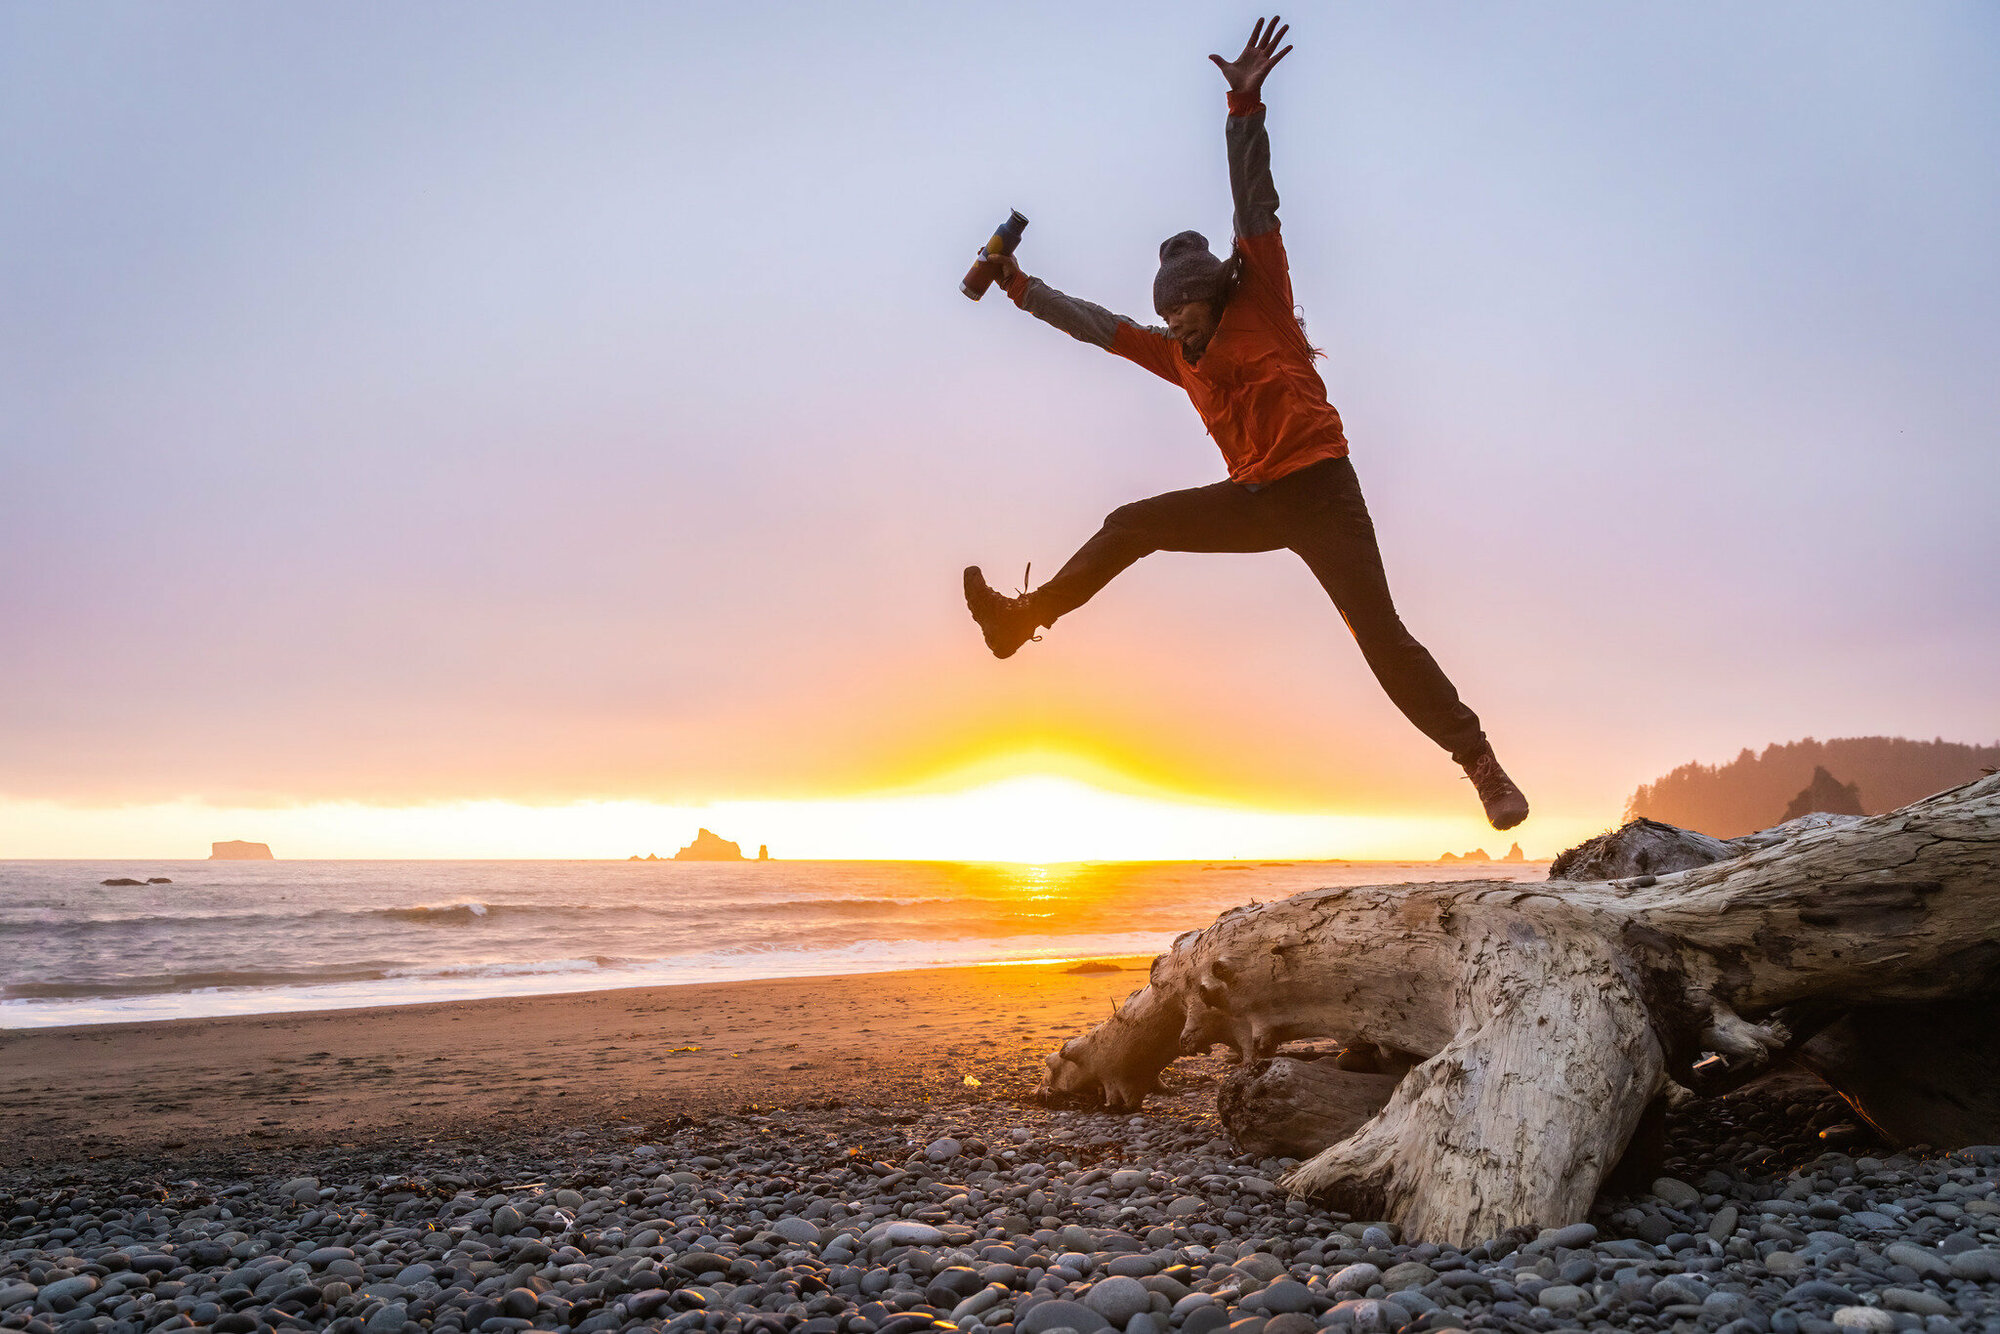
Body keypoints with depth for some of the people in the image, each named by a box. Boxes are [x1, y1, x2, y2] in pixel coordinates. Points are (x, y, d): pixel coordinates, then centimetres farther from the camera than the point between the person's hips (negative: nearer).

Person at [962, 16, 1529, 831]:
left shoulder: (1260, 304, 2)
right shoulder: (1179, 357, 17)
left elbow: (1255, 202, -9)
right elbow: (1098, 326, 23)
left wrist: (1244, 105, -18)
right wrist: (1023, 289, 25)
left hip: (1318, 490, -6)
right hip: (1255, 501, 6)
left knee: (1380, 636, -15)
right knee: (1130, 526, 6)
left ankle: (1479, 762, -7)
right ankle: (1025, 618, 14)